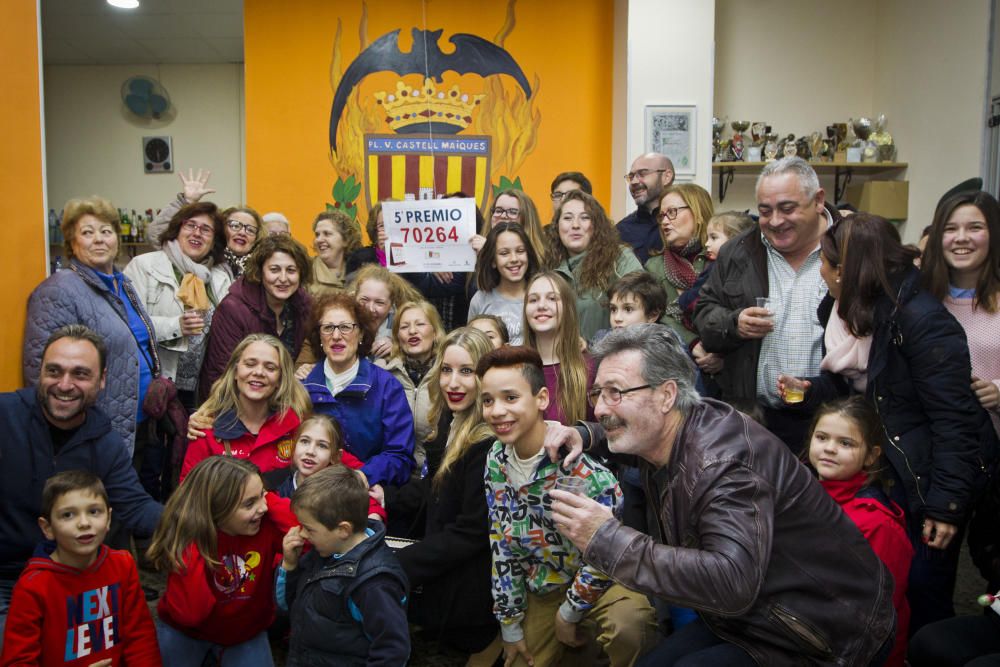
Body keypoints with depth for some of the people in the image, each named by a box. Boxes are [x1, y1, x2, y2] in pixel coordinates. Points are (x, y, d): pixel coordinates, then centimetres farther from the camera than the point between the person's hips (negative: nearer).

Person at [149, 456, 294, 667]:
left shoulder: (269, 523, -22)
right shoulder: (187, 537, -25)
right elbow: (189, 614, -32)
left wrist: (267, 501, -34)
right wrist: (193, 544, -37)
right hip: (183, 631, -1)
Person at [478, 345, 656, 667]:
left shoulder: (579, 461, -27)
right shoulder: (496, 460, -6)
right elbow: (501, 545, 2)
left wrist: (568, 613, -11)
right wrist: (510, 624, 4)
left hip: (602, 578, -6)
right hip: (543, 588, 6)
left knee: (628, 623, -35)